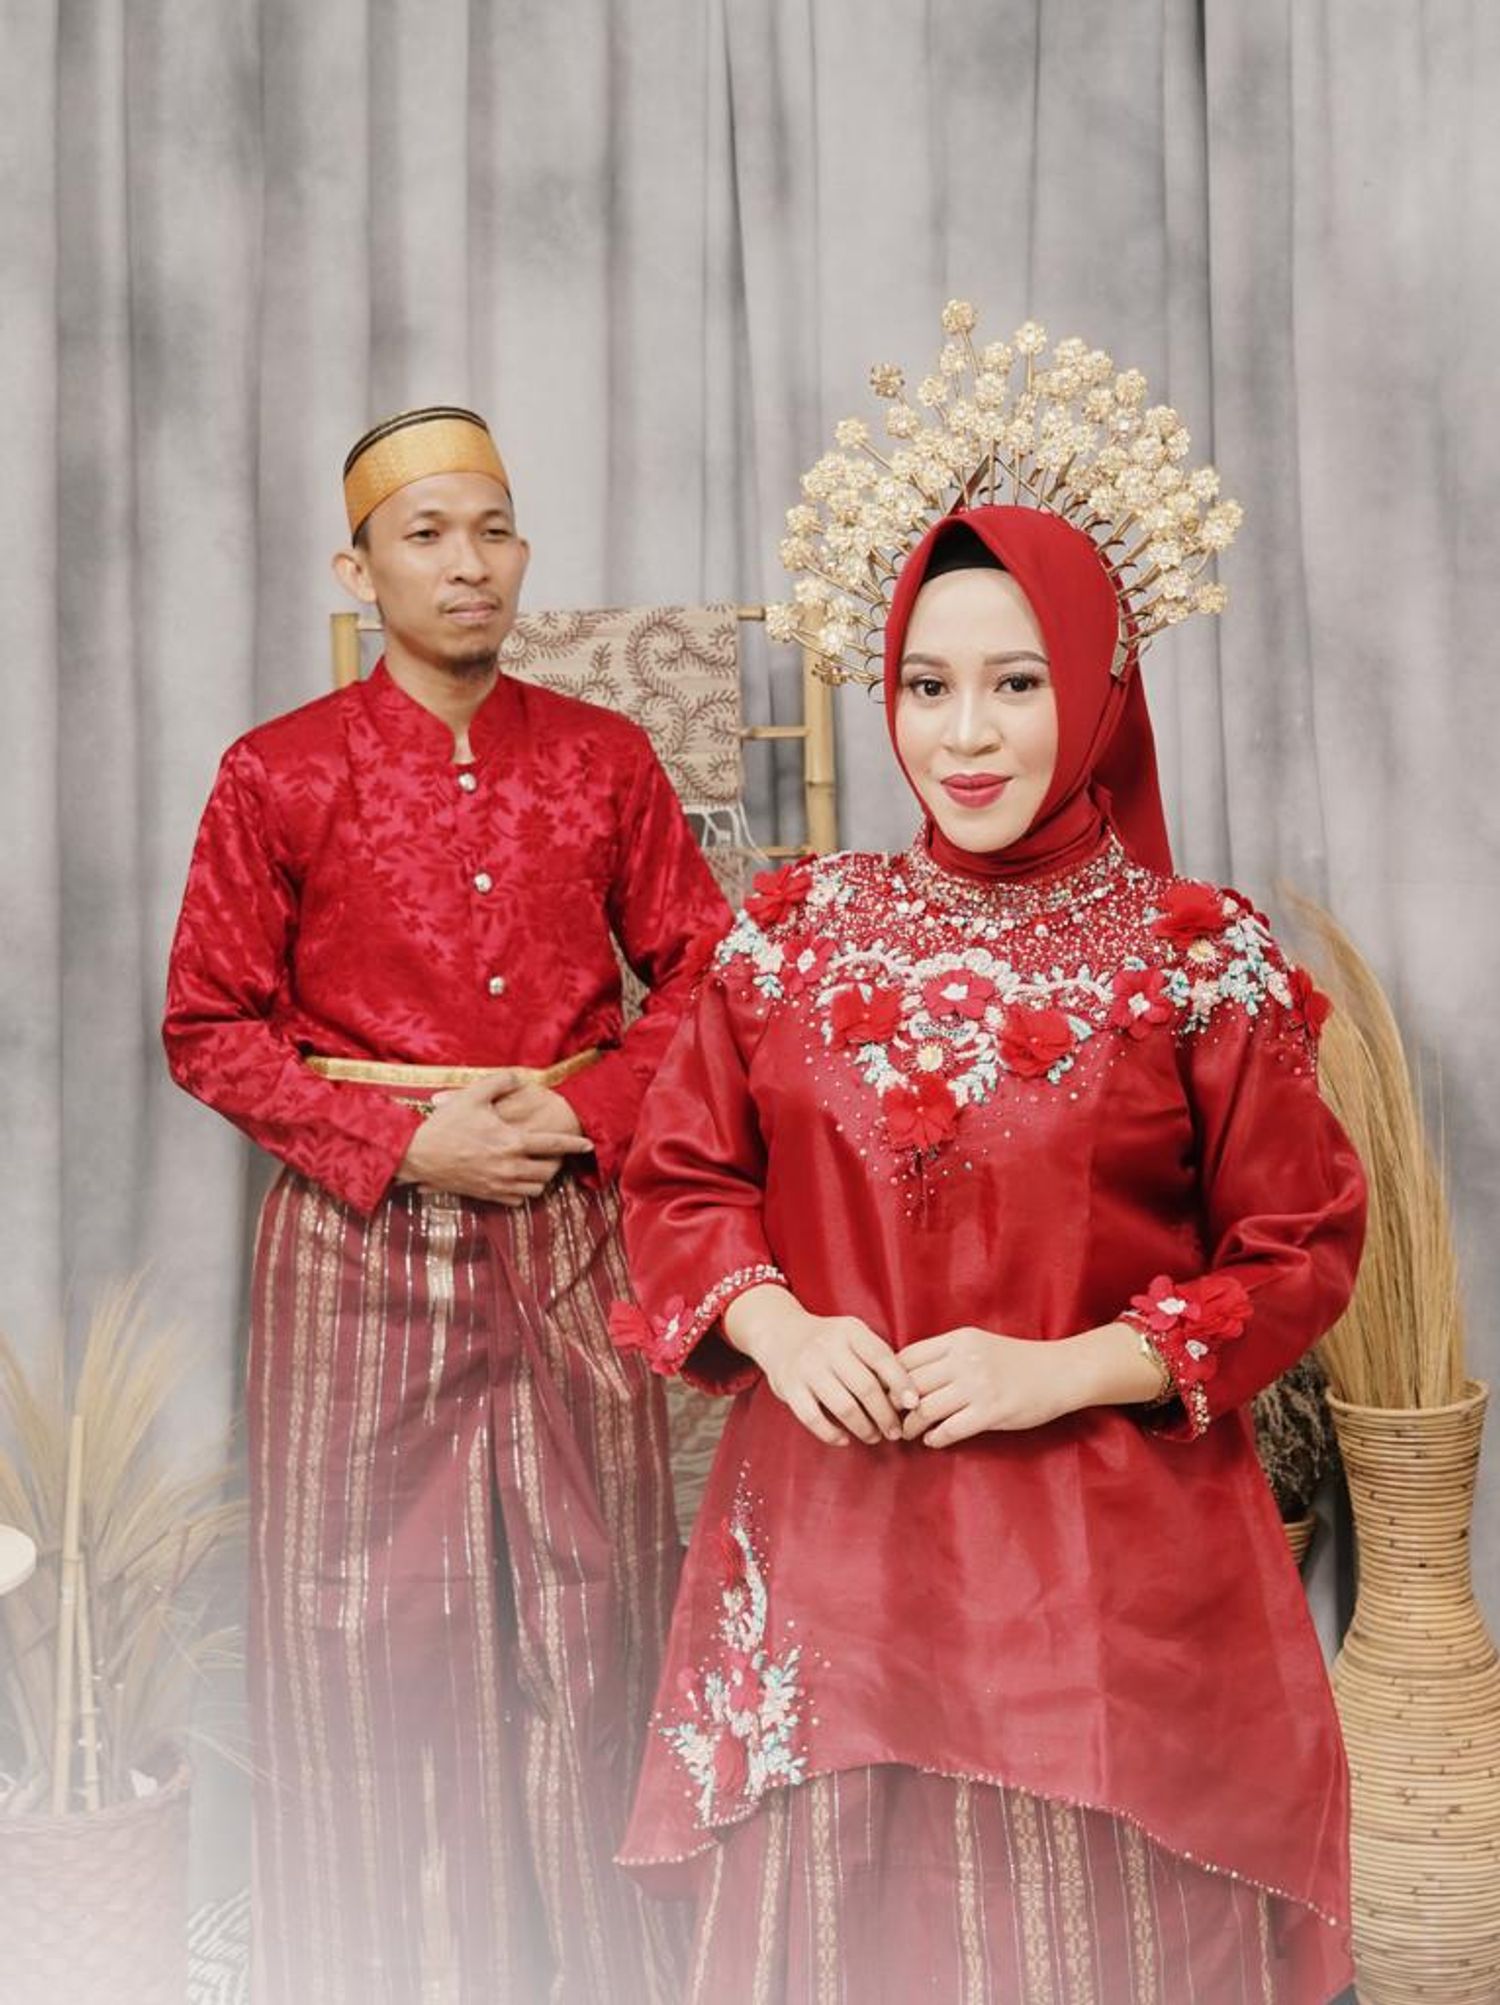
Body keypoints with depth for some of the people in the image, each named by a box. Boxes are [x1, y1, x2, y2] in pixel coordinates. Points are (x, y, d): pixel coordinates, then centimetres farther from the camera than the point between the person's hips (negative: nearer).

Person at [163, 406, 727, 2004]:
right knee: (364, 1612, 5)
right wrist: (404, 1137, -12)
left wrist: (586, 1109, -8)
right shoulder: (280, 775, -2)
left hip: (569, 1235, 2)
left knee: (584, 1603, 7)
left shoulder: (603, 760, 5)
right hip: (362, 1240, -2)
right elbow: (209, 1027, -1)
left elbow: (697, 974, 8)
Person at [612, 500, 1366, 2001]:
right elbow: (679, 1177, 10)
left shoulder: (1199, 959, -5)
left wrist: (1066, 1369, -14)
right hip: (831, 1529, 2)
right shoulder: (796, 930, 4)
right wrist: (774, 1324, -9)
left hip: (1106, 1559, -2)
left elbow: (1301, 1248, -2)